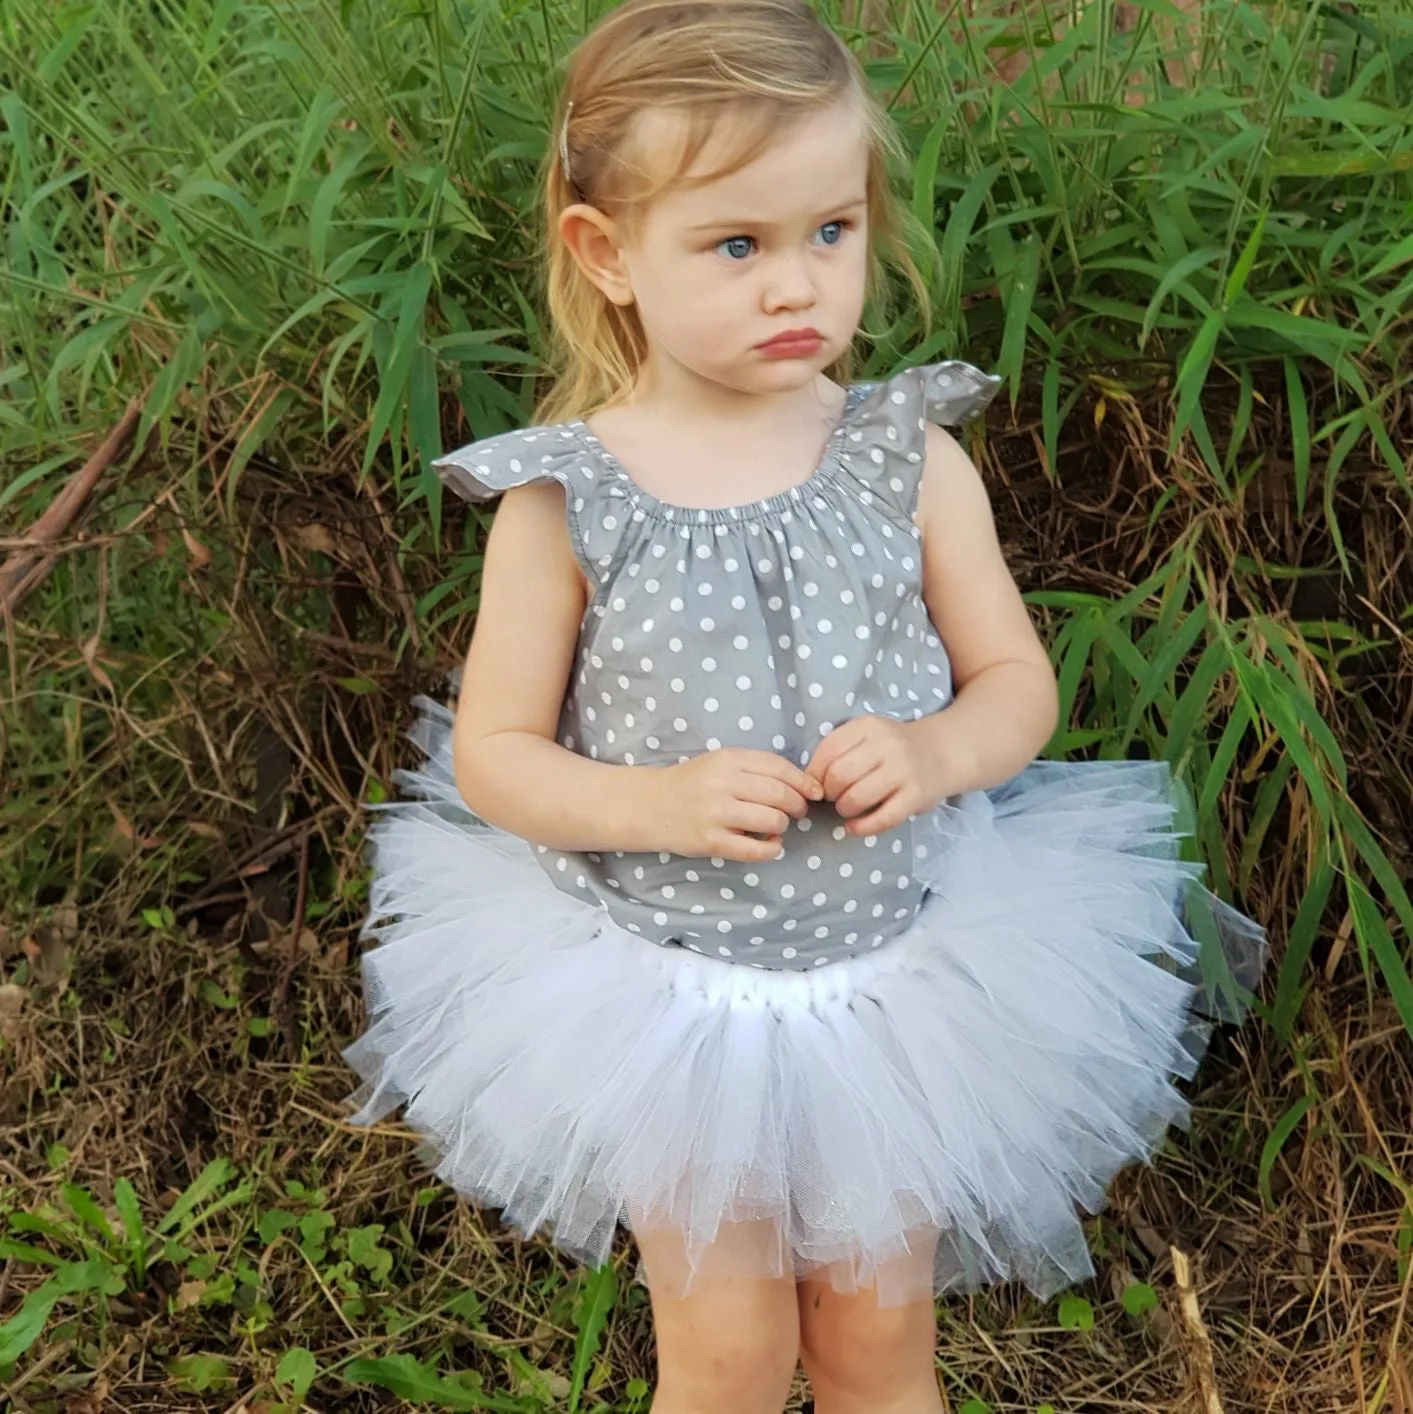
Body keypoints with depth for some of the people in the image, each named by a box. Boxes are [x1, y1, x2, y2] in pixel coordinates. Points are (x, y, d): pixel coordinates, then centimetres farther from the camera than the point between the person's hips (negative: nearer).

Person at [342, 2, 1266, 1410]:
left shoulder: (911, 461, -8)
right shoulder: (562, 504, -14)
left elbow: (1018, 684, 0)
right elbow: (491, 754, -8)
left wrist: (932, 755, -22)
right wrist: (663, 803, -24)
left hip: (896, 983, 2)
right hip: (665, 993, -1)